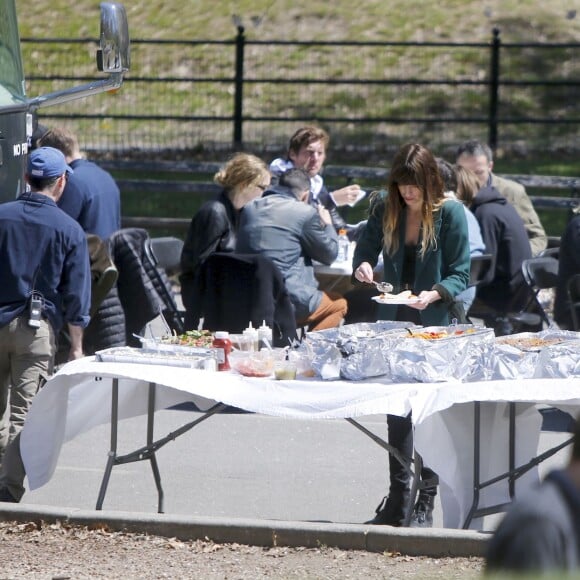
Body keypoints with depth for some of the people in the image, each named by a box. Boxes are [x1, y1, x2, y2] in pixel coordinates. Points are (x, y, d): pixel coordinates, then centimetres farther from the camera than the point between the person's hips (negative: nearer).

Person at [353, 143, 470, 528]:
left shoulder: (450, 213, -9)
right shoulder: (385, 208, 2)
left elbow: (460, 275, -7)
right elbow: (366, 248, 10)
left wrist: (434, 294, -24)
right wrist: (363, 266, -12)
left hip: (435, 324, -4)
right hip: (394, 322, 4)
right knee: (396, 409, 8)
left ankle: (426, 503, 0)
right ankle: (397, 500, 17)